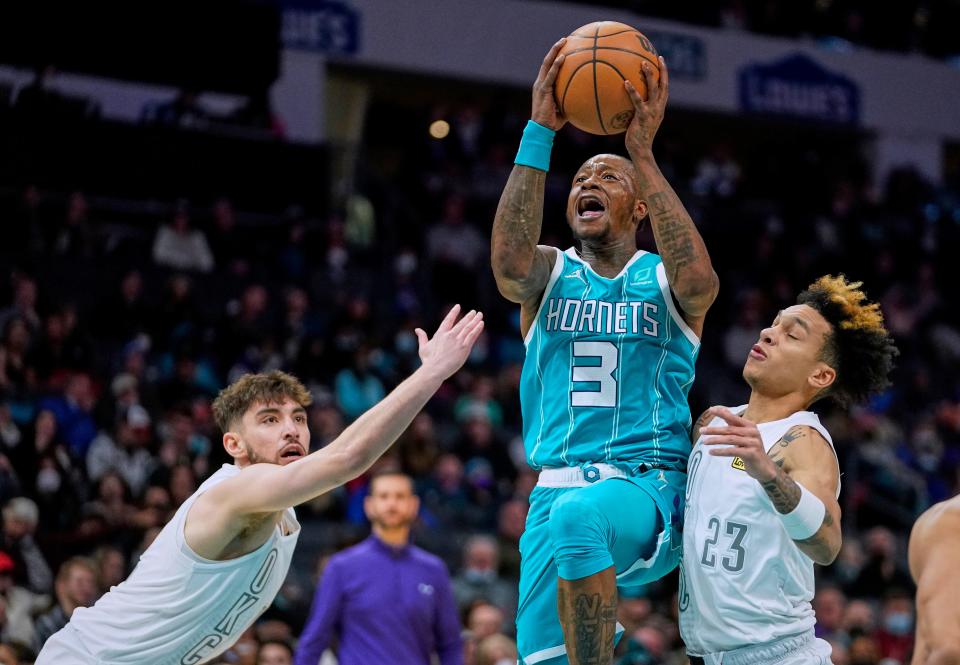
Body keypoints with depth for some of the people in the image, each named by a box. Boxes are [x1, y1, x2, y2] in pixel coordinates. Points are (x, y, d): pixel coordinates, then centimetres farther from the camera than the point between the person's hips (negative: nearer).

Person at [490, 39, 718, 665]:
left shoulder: (663, 280, 7)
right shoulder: (551, 274, 12)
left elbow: (698, 280, -19)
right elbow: (509, 264, -13)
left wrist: (643, 150, -20)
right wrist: (539, 133, -18)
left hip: (648, 488, -3)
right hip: (557, 489, 3)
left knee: (576, 515, -37)